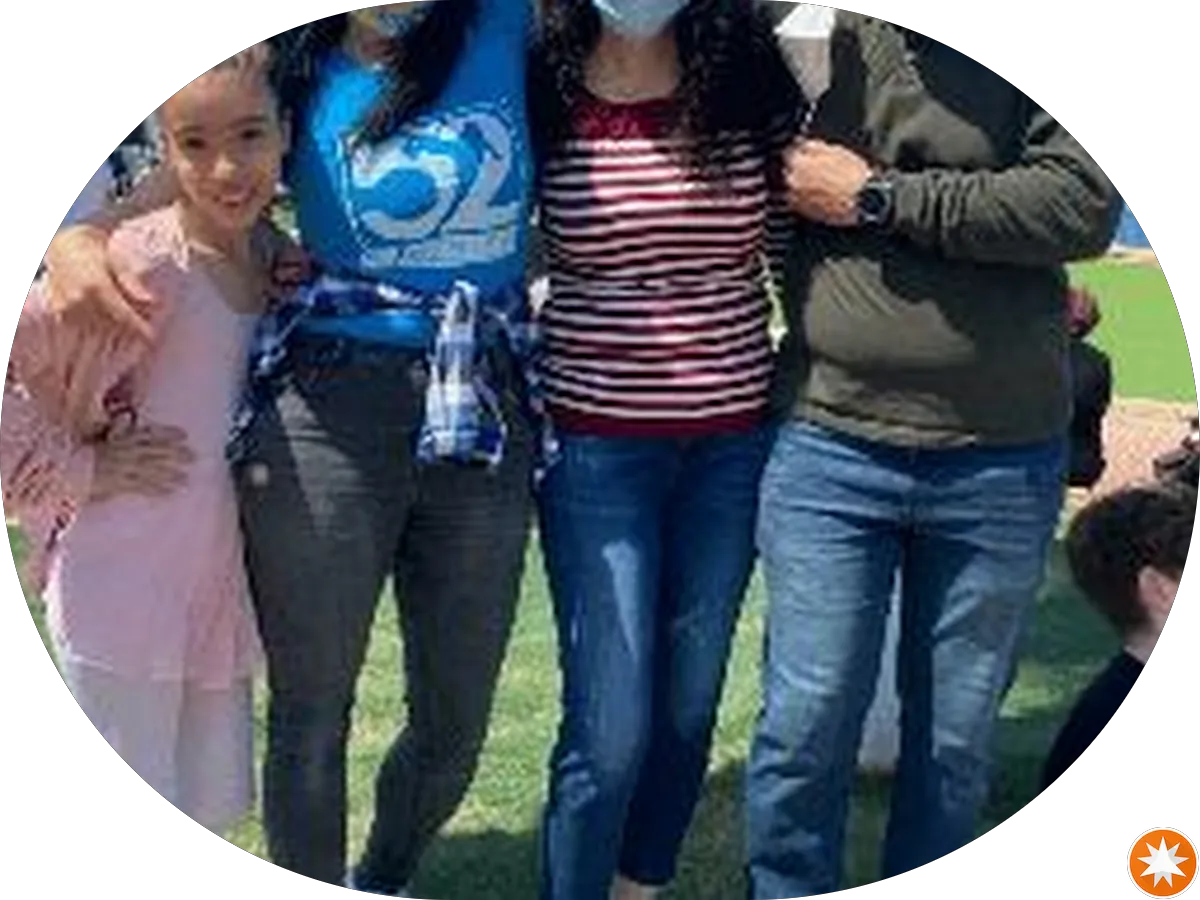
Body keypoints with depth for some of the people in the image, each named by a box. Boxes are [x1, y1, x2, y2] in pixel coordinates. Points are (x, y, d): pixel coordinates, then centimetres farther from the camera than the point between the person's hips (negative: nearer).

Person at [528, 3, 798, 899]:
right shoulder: (538, 96, -6)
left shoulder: (754, 86, -1)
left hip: (734, 441, 3)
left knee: (689, 707, 12)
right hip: (598, 446, -2)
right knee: (611, 729, -4)